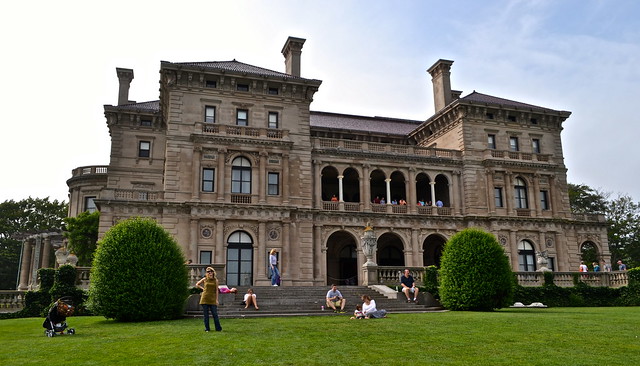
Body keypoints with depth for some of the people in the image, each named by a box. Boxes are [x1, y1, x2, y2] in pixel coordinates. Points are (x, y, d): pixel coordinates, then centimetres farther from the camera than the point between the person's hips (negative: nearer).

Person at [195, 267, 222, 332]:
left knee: (215, 314, -3)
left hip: (212, 299, -1)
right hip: (205, 299, 1)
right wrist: (202, 288, 5)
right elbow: (197, 285, 18)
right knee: (206, 315, 4)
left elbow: (216, 290, 4)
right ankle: (207, 328, 12)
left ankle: (218, 328, 4)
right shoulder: (205, 279, 5)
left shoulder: (215, 280, 4)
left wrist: (216, 299, -2)